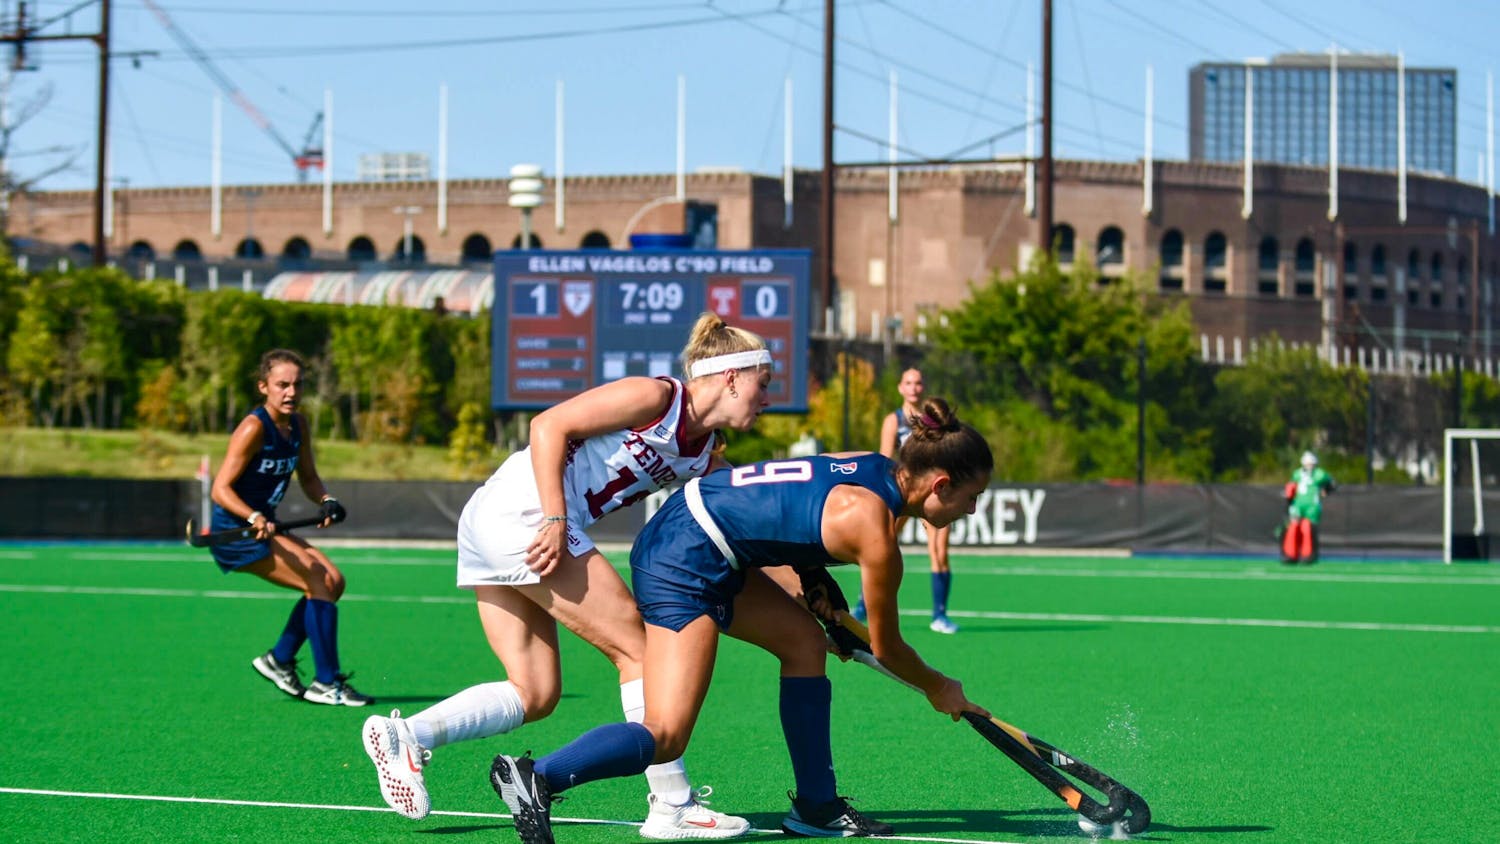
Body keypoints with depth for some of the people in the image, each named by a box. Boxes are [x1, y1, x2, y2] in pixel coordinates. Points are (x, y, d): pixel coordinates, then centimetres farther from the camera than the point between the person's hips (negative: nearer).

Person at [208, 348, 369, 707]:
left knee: (334, 580, 2)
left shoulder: (298, 426, 4)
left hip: (264, 525, 9)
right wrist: (254, 519, -37)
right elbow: (220, 489, -22)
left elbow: (308, 477, 17)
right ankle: (325, 683, -16)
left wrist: (327, 501, -4)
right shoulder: (254, 428, -20)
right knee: (317, 581, -18)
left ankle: (279, 660, 15)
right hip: (235, 531, -9)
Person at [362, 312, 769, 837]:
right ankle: (673, 806, 1)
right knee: (638, 650, -3)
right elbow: (549, 425, -14)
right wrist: (555, 521, -22)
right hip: (526, 514, -9)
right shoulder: (656, 398, -9)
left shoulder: (702, 459, 15)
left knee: (535, 695, 6)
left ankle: (405, 735, -6)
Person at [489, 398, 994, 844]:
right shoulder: (875, 533, -16)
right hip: (685, 564, -10)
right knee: (665, 737, -14)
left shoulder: (875, 467, 7)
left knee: (805, 639, 14)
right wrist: (938, 687, 16)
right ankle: (535, 778, -11)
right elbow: (885, 648, -1)